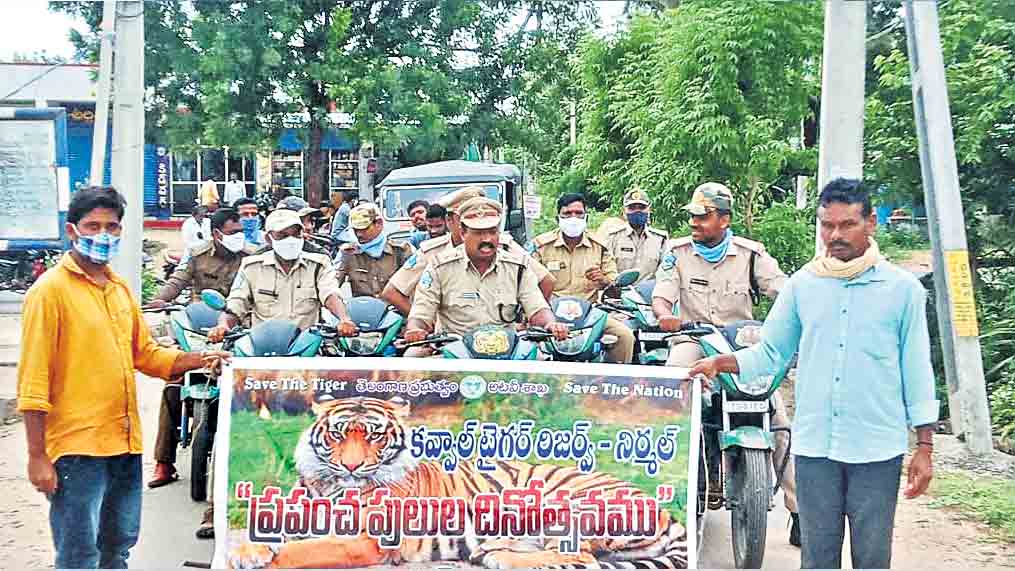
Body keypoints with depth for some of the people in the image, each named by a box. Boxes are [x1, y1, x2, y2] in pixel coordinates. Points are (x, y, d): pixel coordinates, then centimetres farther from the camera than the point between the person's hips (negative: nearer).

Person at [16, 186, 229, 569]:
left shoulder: (121, 289, 13)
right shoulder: (50, 290, -9)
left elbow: (146, 354, 20)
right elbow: (33, 379, -12)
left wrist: (197, 360, 4)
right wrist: (37, 456, -15)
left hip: (126, 442, 7)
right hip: (77, 447, -7)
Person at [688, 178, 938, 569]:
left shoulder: (903, 288, 0)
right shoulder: (802, 284, 5)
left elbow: (917, 371, 2)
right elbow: (770, 352, 9)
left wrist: (924, 448, 0)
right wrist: (719, 363, -8)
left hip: (877, 449, -2)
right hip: (814, 446, 2)